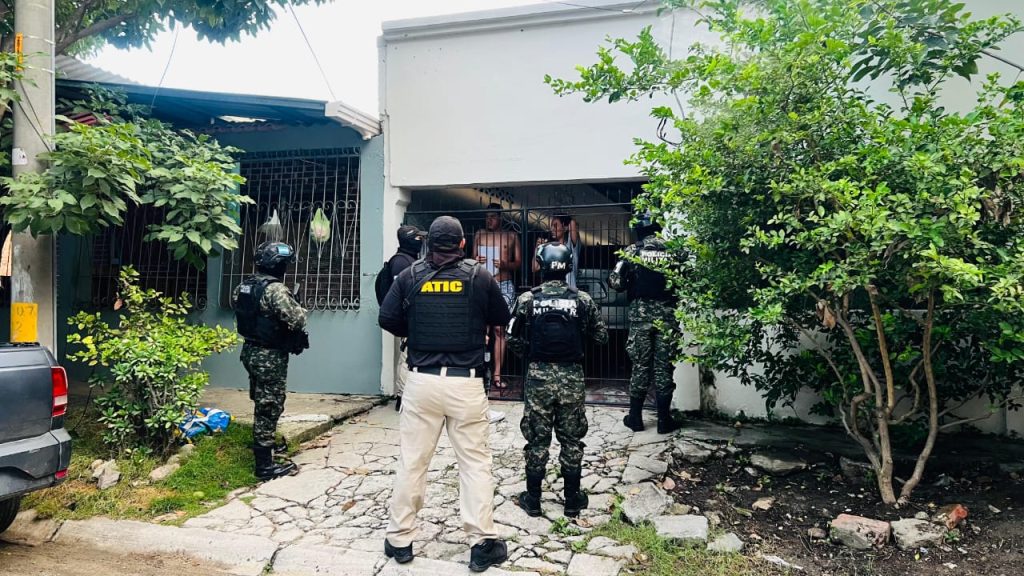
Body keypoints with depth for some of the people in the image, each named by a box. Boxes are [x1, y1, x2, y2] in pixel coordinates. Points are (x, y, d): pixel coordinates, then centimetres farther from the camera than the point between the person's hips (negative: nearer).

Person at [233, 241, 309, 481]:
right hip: (270, 356, -9)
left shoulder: (243, 287, 6)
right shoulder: (275, 289, -21)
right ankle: (265, 465, 5)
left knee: (261, 403, 24)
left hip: (251, 351, 9)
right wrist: (299, 309, -6)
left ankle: (263, 445, 42)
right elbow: (297, 320, -26)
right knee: (269, 407, -1)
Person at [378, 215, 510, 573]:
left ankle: (400, 540, 22)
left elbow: (387, 320, 0)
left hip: (421, 381, 1)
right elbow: (502, 320, 9)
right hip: (466, 383, -1)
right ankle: (482, 543, 13)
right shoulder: (479, 276, -1)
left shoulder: (410, 276, 1)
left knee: (411, 461, 11)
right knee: (475, 462, 8)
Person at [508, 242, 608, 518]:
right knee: (571, 440, 12)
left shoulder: (527, 299, -6)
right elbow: (601, 337, 1)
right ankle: (573, 500, 22)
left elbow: (514, 340, -3)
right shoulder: (582, 299, -4)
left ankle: (533, 500, 20)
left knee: (537, 440, 10)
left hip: (539, 376, 0)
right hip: (572, 376, 0)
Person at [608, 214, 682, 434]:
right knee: (663, 366, 6)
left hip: (640, 313, 0)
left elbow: (615, 282, -7)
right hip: (666, 313, 1)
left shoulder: (633, 251, -2)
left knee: (640, 365, 8)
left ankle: (635, 417, 14)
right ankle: (664, 420, 10)